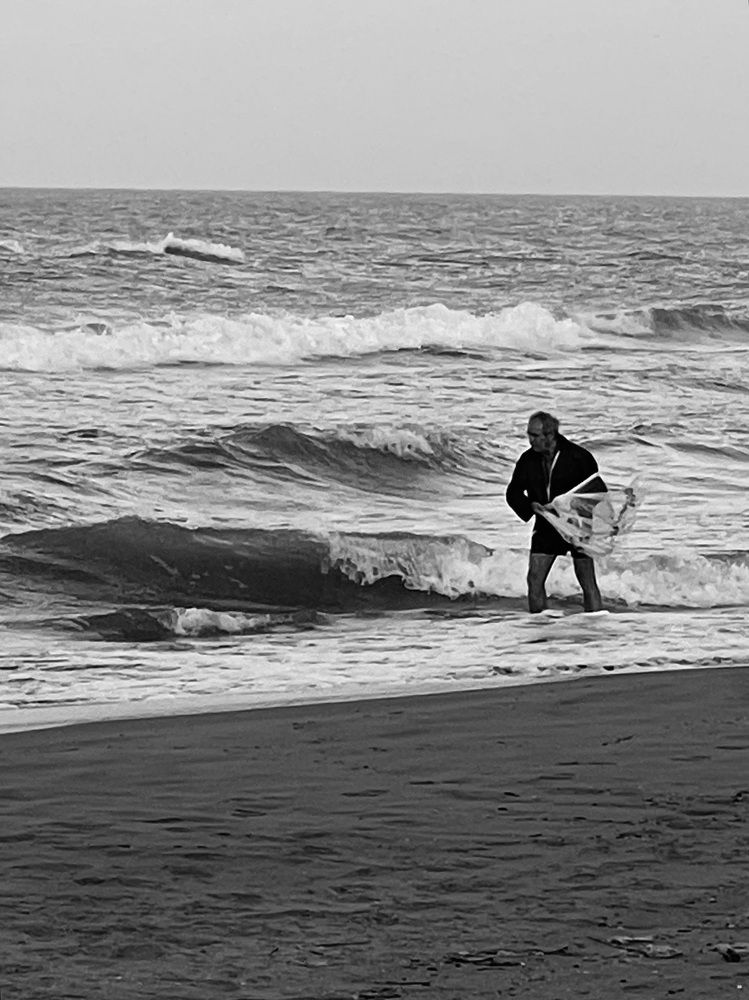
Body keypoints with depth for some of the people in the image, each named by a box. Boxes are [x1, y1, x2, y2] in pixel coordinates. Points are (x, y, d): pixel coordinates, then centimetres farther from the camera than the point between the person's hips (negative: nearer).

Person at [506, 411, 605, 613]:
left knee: (588, 583, -3)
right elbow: (513, 492, 2)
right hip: (546, 528, 4)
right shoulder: (528, 460, -2)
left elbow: (598, 491, -7)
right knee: (534, 580, -4)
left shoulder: (579, 457, -12)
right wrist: (531, 505, -18)